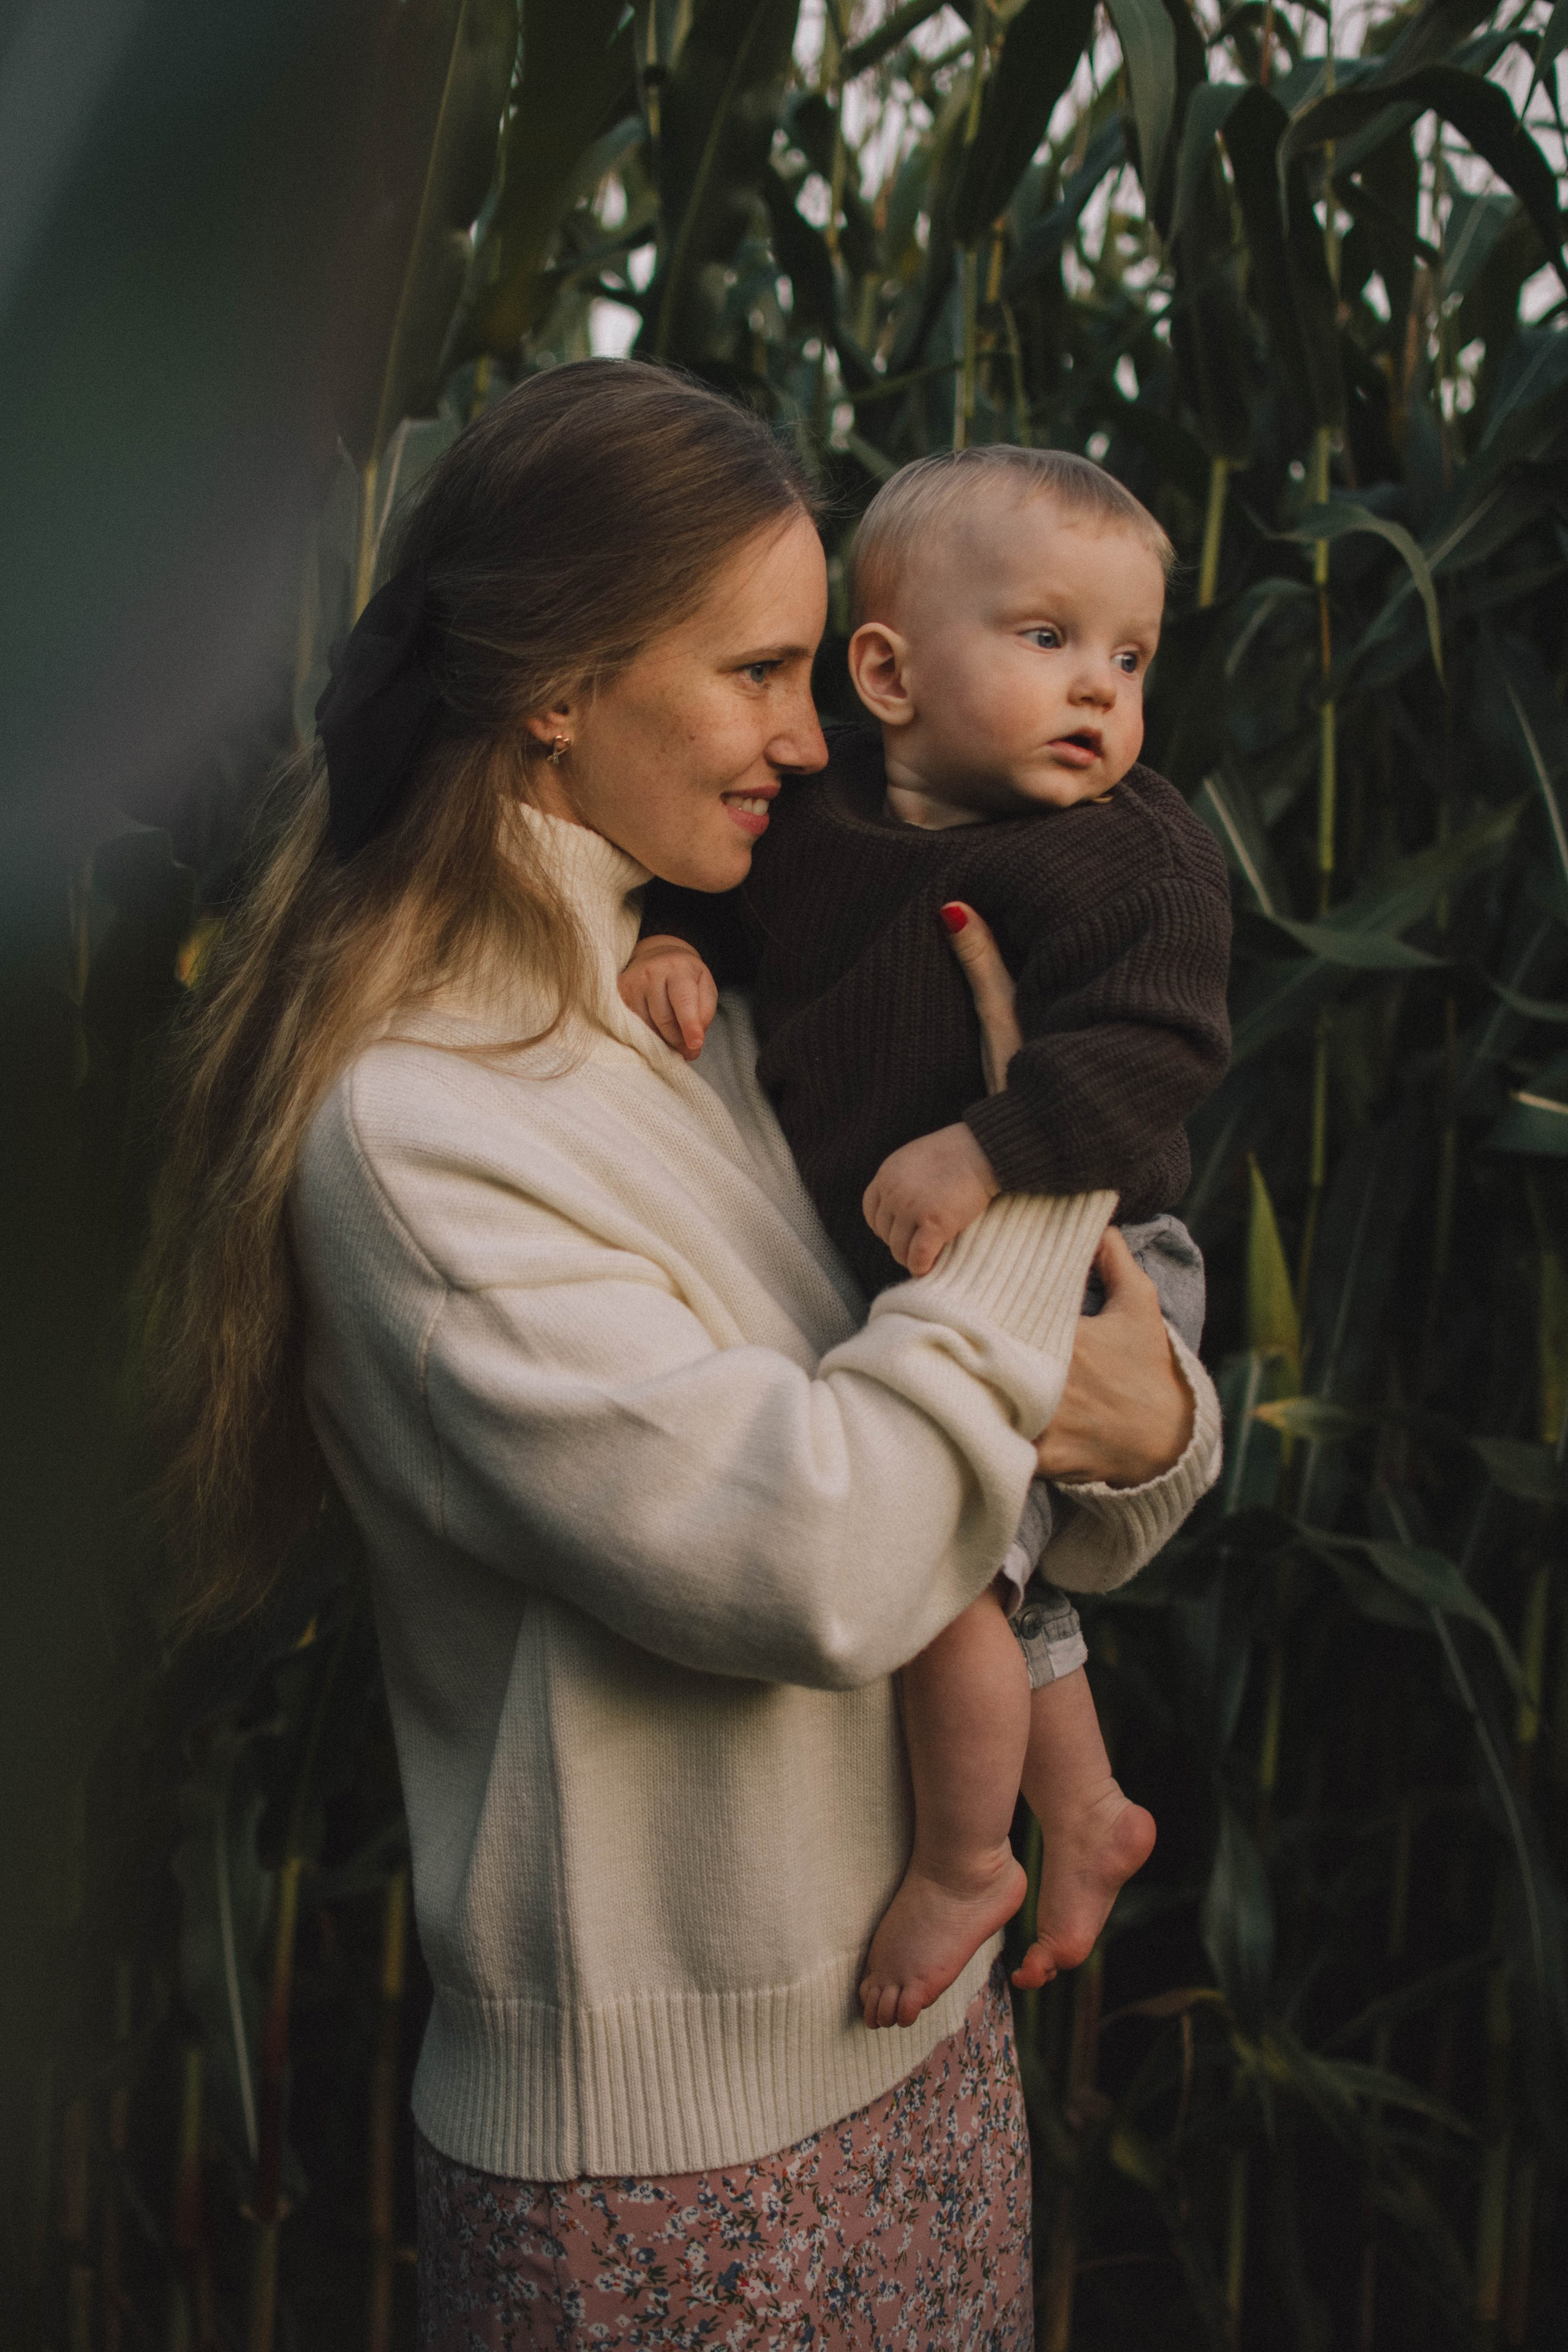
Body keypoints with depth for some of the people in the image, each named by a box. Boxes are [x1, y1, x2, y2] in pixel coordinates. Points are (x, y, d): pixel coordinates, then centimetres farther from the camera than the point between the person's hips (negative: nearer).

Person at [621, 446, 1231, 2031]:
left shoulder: (1139, 859, -16)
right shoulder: (816, 810, -1)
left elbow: (1152, 1046, -26)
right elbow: (725, 879, 15)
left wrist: (984, 1150, -35)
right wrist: (675, 941, -6)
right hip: (891, 1279, 7)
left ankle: (961, 1864, 9)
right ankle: (1086, 1813, 42)